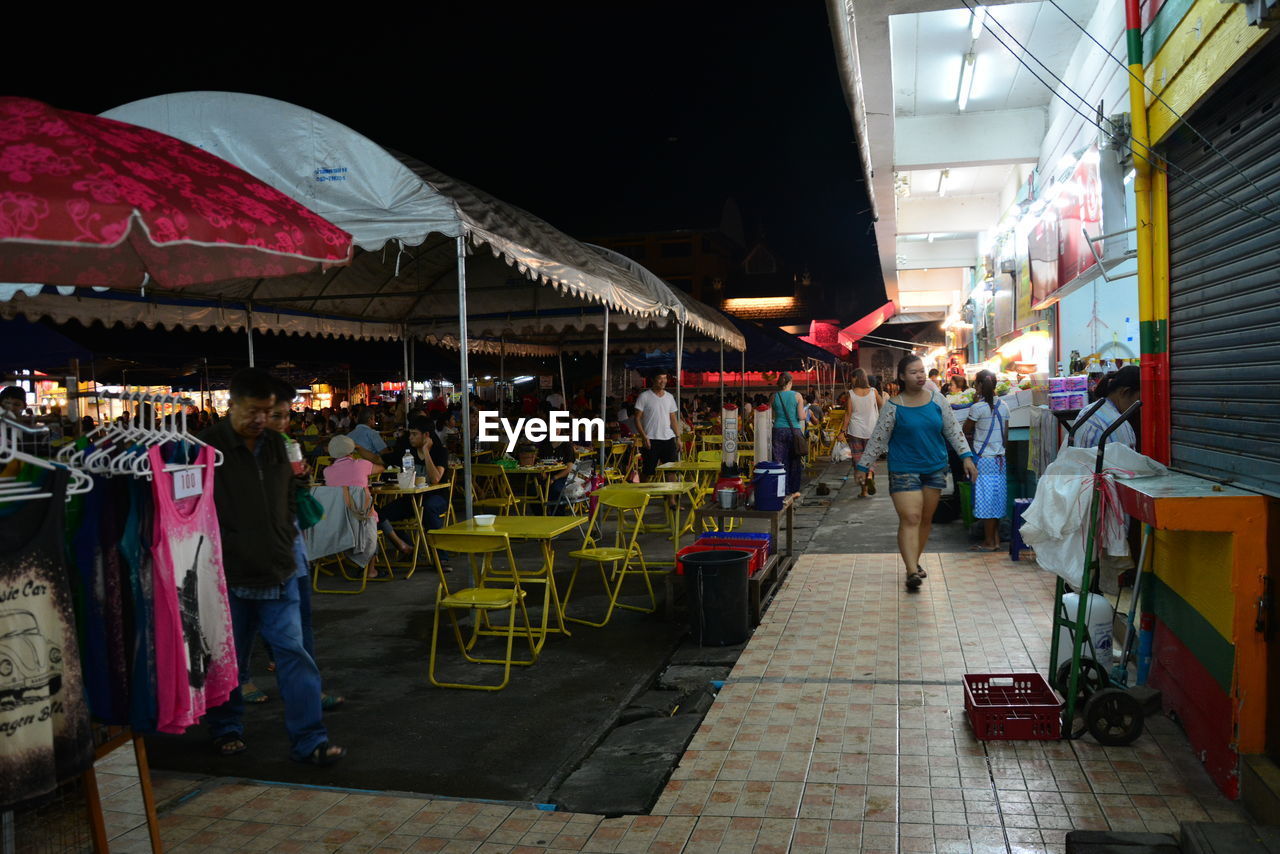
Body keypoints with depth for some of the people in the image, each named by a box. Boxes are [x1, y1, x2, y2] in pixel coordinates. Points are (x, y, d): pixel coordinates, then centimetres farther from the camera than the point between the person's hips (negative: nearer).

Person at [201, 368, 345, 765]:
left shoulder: (275, 444, 9)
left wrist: (287, 536, 10)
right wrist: (224, 551, -11)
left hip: (278, 573, 4)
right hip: (229, 578, -4)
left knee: (294, 654, 1)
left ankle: (309, 740, 6)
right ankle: (226, 730, 34)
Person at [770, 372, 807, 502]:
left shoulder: (774, 396, 2)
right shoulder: (797, 396, -4)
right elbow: (802, 417, -7)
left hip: (778, 430, 1)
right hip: (794, 430, -1)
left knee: (779, 461, 4)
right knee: (794, 461, 11)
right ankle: (794, 490, 18)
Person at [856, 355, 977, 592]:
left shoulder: (937, 399, 3)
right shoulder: (893, 406, -6)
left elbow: (953, 430, 8)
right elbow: (878, 438, -1)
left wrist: (966, 457, 0)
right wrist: (864, 467, 0)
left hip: (935, 468, 4)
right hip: (904, 470, -4)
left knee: (926, 519, 12)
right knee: (910, 519, -14)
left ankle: (914, 561, 28)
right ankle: (912, 571, -19)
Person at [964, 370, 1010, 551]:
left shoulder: (978, 407, -14)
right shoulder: (1003, 406, 5)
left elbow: (966, 429, -1)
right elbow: (1006, 434, 11)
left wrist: (973, 406, 9)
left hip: (984, 459, -6)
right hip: (1000, 458, 6)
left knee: (986, 500, -1)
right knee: (997, 499, 12)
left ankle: (989, 542, 5)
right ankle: (996, 539, 18)